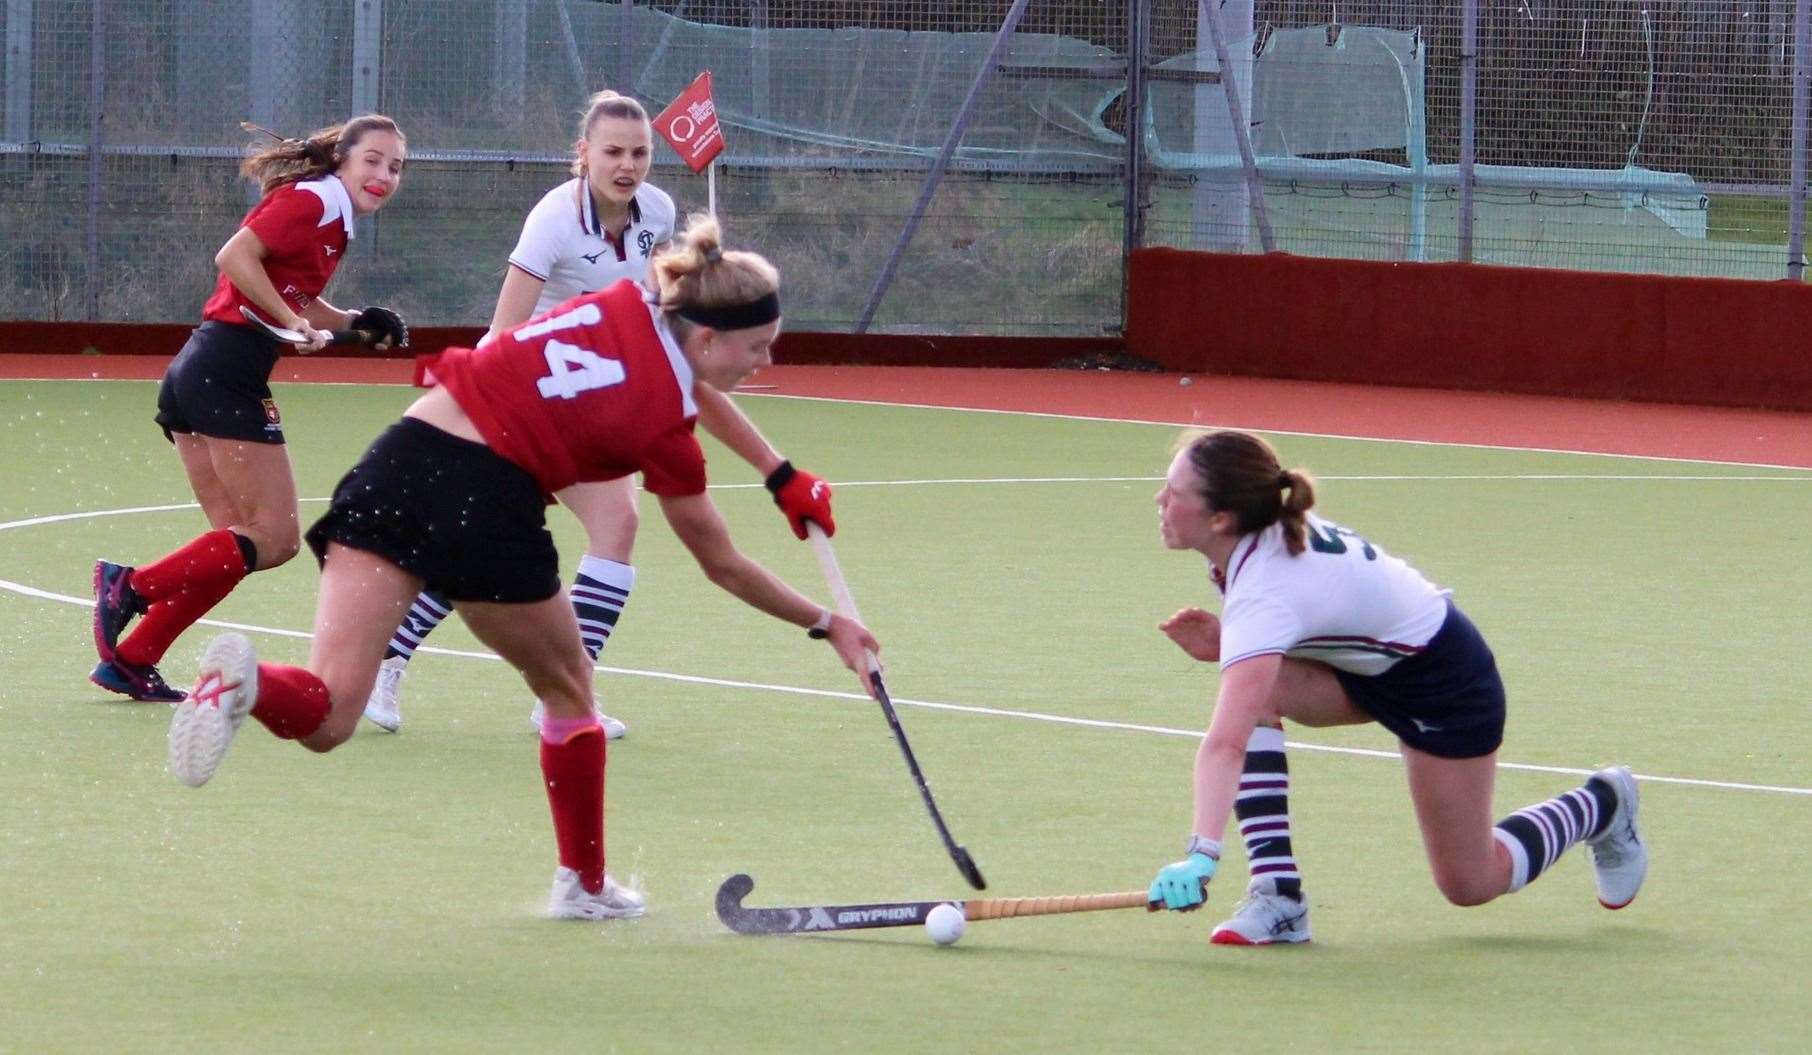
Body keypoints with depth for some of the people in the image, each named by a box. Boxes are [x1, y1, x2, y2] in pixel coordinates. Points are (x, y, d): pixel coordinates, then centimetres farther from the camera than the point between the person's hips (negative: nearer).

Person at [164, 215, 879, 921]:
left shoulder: (629, 305, 12)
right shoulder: (666, 429, 1)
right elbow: (725, 568, 12)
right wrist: (827, 624, 23)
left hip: (397, 462, 5)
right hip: (489, 501, -5)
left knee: (323, 717, -4)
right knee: (567, 689, 24)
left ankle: (245, 680, -37)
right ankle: (584, 884, 33)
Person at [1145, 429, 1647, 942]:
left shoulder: (1264, 592, -38)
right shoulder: (1271, 531, -13)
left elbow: (1226, 744, -51)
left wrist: (1202, 853, -63)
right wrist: (1222, 641, -12)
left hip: (1445, 678, -8)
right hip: (1368, 663, 8)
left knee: (1470, 884, 3)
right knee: (1252, 695, -21)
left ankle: (1602, 804, 30)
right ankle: (1277, 897, -15)